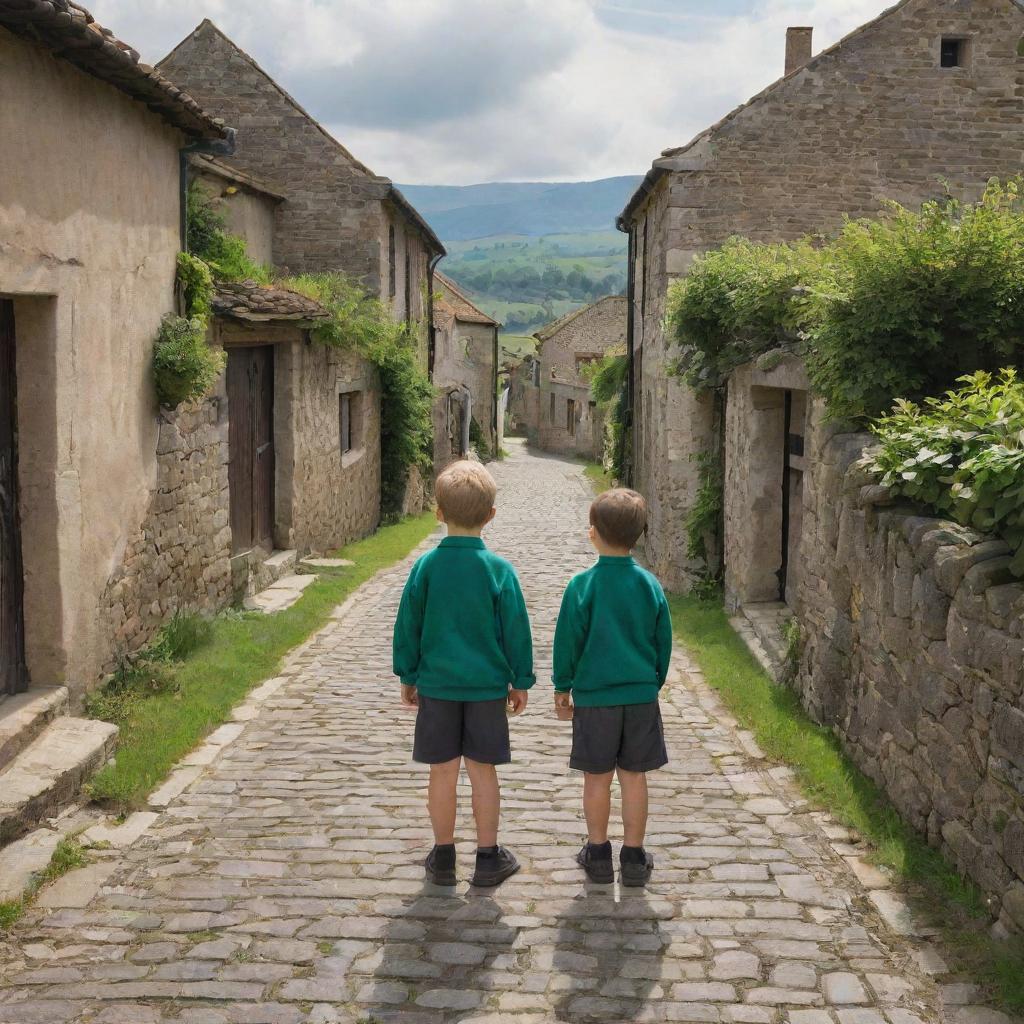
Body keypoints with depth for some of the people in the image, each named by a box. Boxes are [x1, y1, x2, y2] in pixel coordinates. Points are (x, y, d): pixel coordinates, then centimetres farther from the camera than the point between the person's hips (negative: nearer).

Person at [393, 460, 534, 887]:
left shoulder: (426, 566, -7)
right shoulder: (499, 569, -9)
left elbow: (408, 626, 0)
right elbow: (516, 629, -4)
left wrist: (408, 676, 12)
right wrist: (520, 682, 7)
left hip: (436, 684, 1)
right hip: (487, 685, 0)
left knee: (443, 771, 8)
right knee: (483, 770, 8)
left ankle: (443, 857, 18)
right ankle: (488, 858, 16)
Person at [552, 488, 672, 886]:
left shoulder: (582, 585, -12)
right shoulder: (650, 585, -3)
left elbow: (568, 640, -6)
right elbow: (663, 642, 5)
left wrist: (562, 687, 6)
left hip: (593, 694, -2)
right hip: (641, 694, 2)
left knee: (597, 777, 9)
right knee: (634, 777, 10)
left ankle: (598, 853, 20)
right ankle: (634, 857, 16)